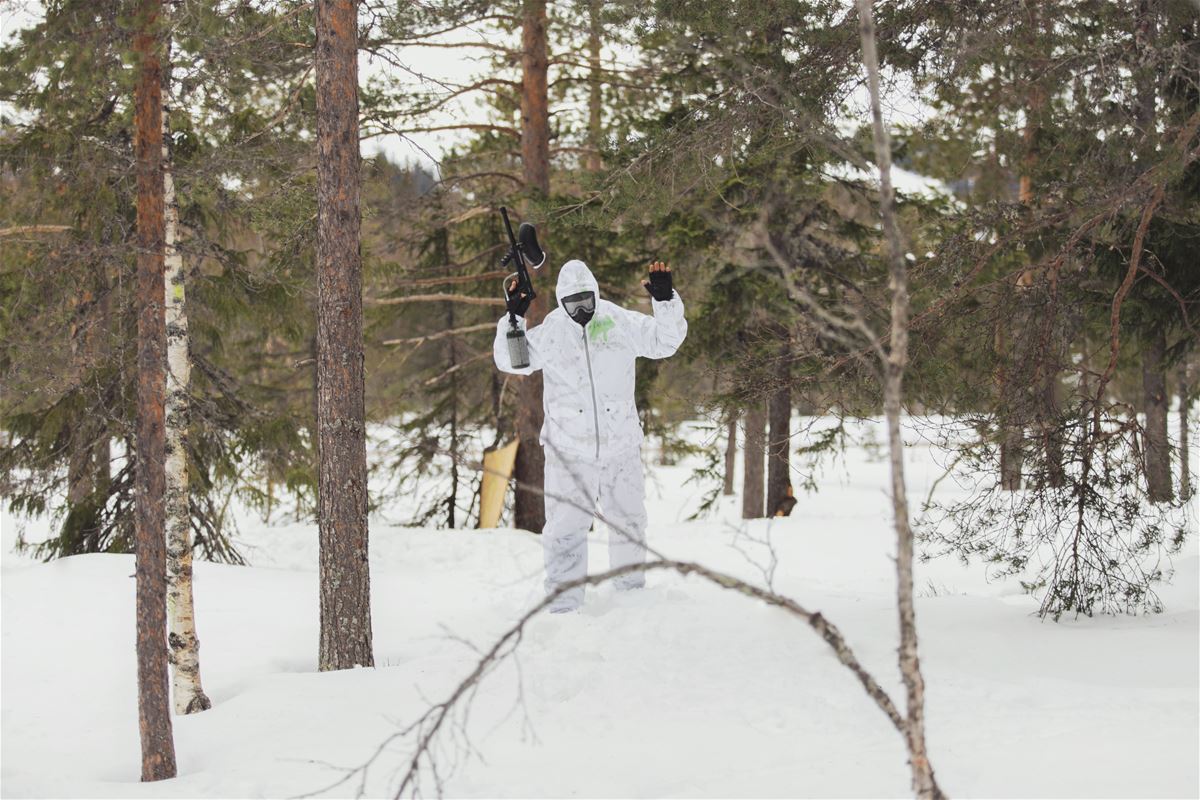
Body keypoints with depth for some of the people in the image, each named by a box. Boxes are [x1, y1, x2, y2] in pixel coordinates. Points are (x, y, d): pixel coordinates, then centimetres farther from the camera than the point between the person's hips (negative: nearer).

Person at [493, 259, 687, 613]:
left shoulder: (620, 323, -4)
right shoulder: (550, 332, -6)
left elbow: (666, 341, 0)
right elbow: (511, 361, -7)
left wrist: (665, 301, -14)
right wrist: (513, 318, -19)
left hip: (621, 447, 2)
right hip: (569, 450, -2)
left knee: (628, 522, 15)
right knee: (565, 530, -5)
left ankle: (632, 590, 32)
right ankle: (563, 604, 2)